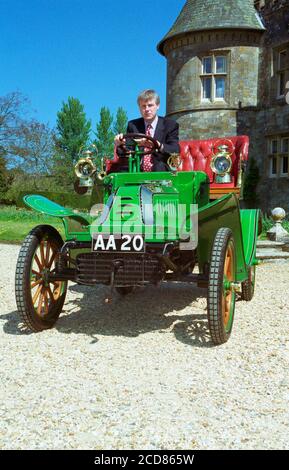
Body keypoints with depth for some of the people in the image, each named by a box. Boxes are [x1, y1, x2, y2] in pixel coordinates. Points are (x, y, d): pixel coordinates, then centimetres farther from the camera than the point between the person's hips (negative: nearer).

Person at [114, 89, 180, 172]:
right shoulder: (133, 125, 14)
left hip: (161, 171, -1)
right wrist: (120, 145, -17)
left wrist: (158, 145, -30)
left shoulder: (170, 125, 6)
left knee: (160, 165, -37)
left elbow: (175, 151, -10)